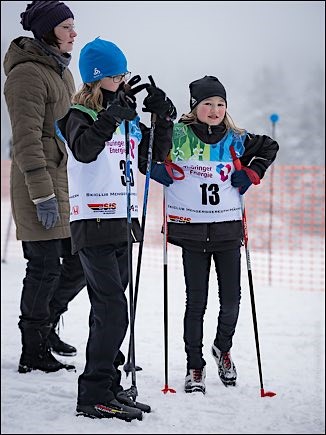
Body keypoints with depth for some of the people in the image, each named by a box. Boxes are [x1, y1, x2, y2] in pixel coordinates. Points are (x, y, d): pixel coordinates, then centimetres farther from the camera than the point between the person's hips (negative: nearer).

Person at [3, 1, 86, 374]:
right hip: (41, 182, -9)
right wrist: (43, 195, -22)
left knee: (80, 262, 10)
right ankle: (34, 353, 9)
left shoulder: (61, 71, 16)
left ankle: (45, 324, 30)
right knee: (45, 267, -3)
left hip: (67, 179, 9)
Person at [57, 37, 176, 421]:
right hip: (93, 223, -7)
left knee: (107, 309, 14)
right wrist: (111, 116, -39)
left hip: (122, 222, 7)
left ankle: (107, 384, 23)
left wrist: (164, 117, 4)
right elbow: (83, 150, -27)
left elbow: (156, 154, 18)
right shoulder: (79, 116, -8)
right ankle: (94, 397, -10)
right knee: (113, 310, -14)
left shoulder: (129, 120, 14)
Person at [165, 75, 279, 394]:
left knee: (231, 299, 6)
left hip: (228, 230, 3)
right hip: (192, 232, -3)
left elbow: (270, 147, 22)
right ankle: (195, 367, 15)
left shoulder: (236, 141, 6)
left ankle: (223, 348, 34)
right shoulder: (177, 137, -3)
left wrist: (252, 174, 9)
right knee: (196, 302, 2)